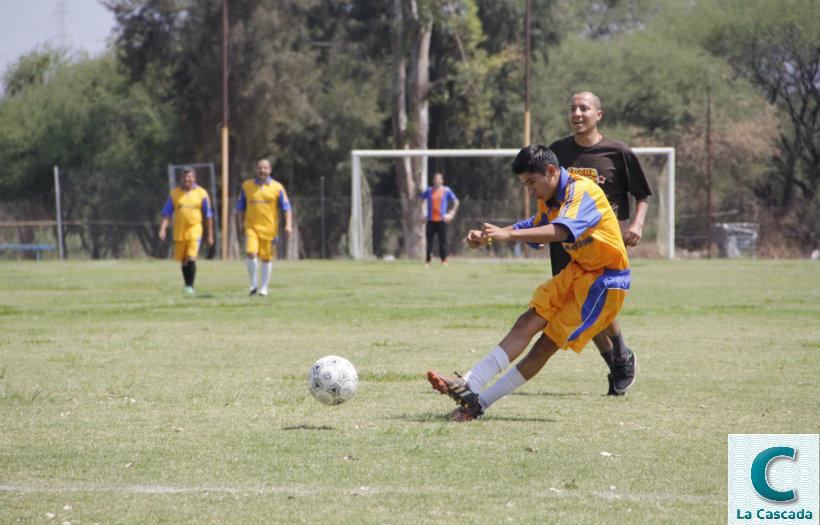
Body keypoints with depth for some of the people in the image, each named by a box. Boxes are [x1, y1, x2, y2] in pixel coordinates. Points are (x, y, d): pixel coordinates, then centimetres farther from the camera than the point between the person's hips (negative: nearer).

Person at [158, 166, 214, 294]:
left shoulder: (201, 193, 3)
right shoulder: (174, 193, 7)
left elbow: (208, 216, 6)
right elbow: (167, 213, 7)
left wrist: (210, 235, 5)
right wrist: (163, 228, -7)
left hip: (194, 230, -3)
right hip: (179, 231, 3)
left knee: (191, 258, -17)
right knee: (184, 261, 11)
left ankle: (190, 286, -14)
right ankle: (186, 285, 26)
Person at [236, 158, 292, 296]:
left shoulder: (277, 187, 3)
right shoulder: (247, 186, 7)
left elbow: (286, 207, 3)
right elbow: (240, 207, 15)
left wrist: (288, 225, -8)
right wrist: (240, 224, 7)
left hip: (269, 228, 0)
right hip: (251, 227, 0)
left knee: (267, 258, 3)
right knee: (251, 253, -18)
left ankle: (264, 287, 16)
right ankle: (254, 284, -3)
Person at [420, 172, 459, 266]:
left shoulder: (446, 190, 4)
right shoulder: (429, 190, 8)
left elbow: (456, 202, 13)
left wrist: (452, 212, 3)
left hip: (441, 220, -1)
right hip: (430, 220, 1)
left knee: (442, 241, -6)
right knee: (429, 240, 1)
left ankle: (444, 260, -1)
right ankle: (427, 261, 9)